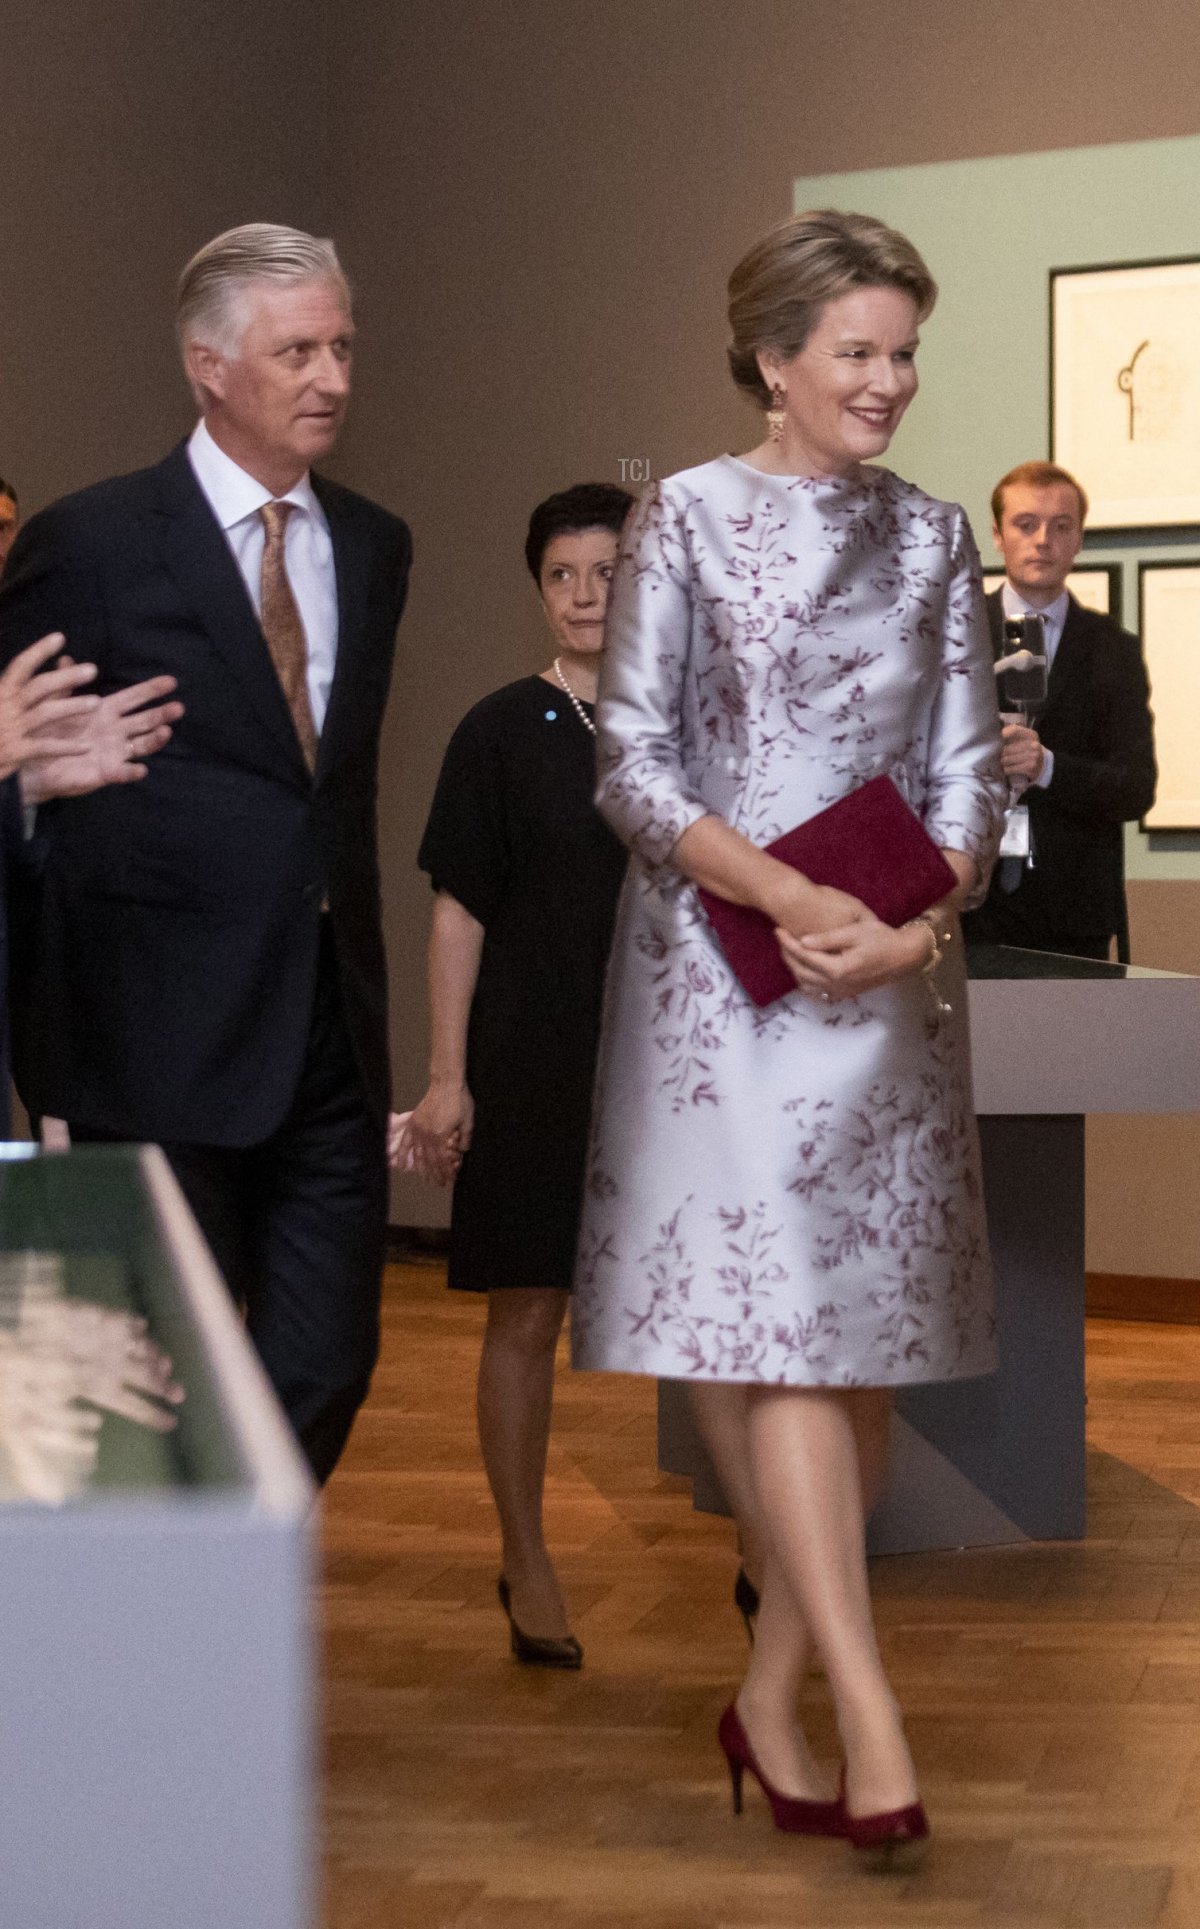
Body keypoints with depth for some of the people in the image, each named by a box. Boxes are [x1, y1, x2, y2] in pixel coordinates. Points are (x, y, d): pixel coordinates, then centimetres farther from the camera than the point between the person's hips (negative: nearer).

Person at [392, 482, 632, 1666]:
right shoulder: (502, 733, 1)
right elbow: (461, 910, 0)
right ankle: (526, 1566, 15)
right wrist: (446, 1074, -5)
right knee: (527, 1316, 2)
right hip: (534, 1065, -2)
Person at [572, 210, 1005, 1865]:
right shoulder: (687, 518, -1)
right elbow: (633, 762, -5)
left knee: (873, 1344, 3)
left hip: (895, 983, 5)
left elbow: (968, 768, 8)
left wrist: (918, 924, -10)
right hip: (726, 967, -4)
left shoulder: (933, 536, 11)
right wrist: (793, 900, -16)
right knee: (780, 1324, -11)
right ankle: (870, 1719, -14)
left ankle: (772, 1694, 15)